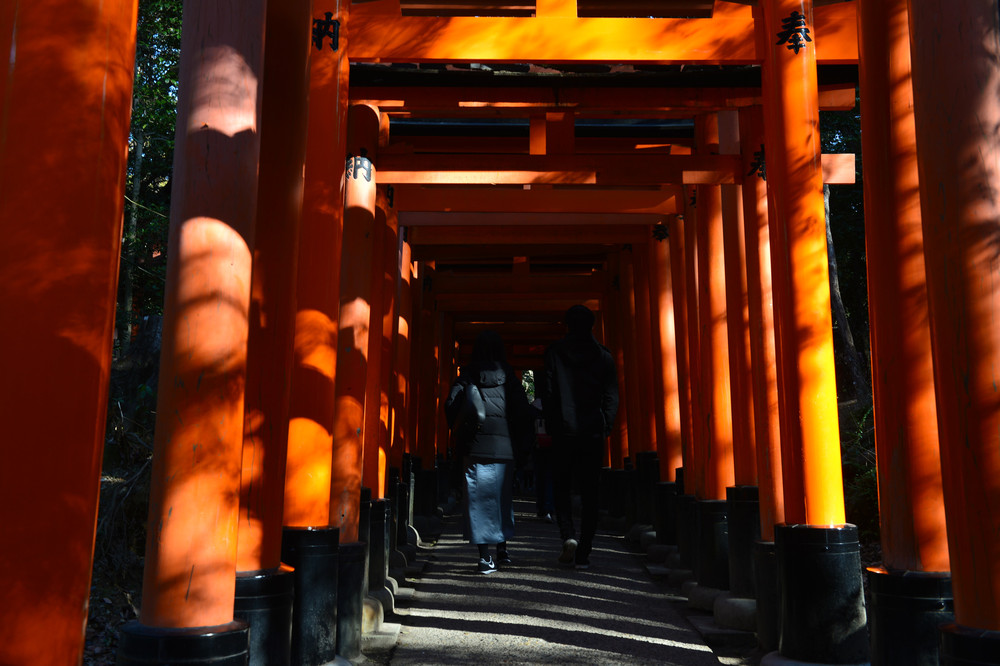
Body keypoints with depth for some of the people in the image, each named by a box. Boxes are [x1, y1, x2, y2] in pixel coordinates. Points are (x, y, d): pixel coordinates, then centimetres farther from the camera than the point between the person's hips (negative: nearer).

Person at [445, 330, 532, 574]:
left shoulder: (467, 377, 3)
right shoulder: (508, 376, 5)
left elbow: (451, 407, -6)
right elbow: (522, 412, 0)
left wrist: (462, 445, 2)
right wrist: (517, 444, 9)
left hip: (475, 449, -1)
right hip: (503, 448, 1)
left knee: (479, 498, 2)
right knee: (502, 497, 15)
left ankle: (485, 556, 0)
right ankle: (502, 548, 22)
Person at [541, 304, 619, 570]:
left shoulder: (554, 352, 0)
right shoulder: (604, 356, 3)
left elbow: (547, 393, -2)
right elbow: (612, 396, 1)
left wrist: (551, 426, 6)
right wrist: (606, 427, 7)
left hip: (564, 431, -1)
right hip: (594, 433, 1)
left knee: (562, 489, 13)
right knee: (589, 492, 5)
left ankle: (568, 536, -7)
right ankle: (583, 553, 6)